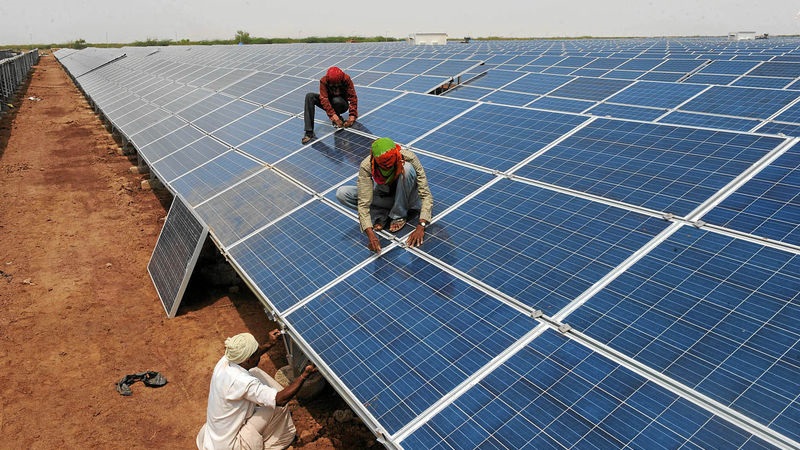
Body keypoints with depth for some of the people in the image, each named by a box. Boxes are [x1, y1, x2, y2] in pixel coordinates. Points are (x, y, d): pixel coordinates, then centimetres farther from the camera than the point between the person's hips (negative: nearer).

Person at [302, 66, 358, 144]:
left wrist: (352, 115, -38)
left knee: (336, 100, -39)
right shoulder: (323, 81, -21)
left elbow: (353, 97, -26)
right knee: (309, 96, -22)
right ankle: (309, 132, -30)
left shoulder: (346, 79, -23)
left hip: (342, 105, -2)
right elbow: (324, 98, -31)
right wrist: (332, 114, -45)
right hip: (329, 103, 3)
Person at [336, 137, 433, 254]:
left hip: (406, 196, 0)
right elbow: (363, 203, -32)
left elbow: (426, 195, -31)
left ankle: (399, 215, -14)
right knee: (341, 193, -23)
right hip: (383, 197, 1)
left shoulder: (408, 157, -31)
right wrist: (371, 234, -44)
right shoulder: (366, 166, -30)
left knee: (407, 168, -34)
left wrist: (420, 227, -41)